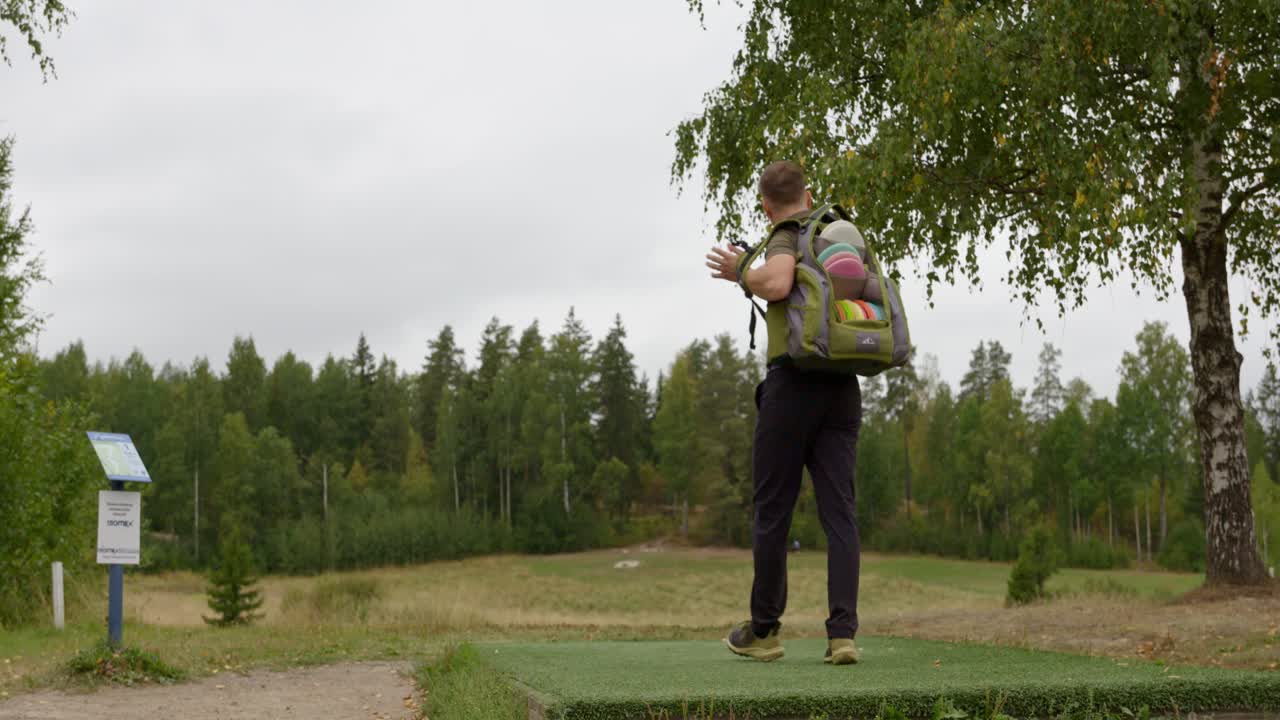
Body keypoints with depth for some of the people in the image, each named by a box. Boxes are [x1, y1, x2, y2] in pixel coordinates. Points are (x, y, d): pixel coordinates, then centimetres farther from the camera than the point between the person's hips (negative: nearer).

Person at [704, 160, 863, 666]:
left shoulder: (786, 239, -5)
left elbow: (777, 285, -28)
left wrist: (741, 274, -6)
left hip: (794, 383, -5)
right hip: (843, 389, 5)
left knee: (772, 510, 5)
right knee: (838, 513, 0)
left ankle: (763, 630, 14)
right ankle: (842, 632, -11)